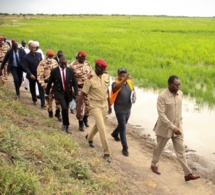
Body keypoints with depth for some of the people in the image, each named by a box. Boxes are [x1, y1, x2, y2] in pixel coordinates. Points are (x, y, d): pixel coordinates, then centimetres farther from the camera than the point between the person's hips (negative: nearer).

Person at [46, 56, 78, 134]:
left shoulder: (70, 71, -2)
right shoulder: (54, 71, -7)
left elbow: (74, 83, 0)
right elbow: (50, 82, 3)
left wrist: (76, 94, -9)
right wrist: (47, 93, 9)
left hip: (68, 93, 3)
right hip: (59, 92, -3)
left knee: (66, 109, 11)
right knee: (64, 108, -21)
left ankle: (64, 125, 31)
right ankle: (66, 125, -3)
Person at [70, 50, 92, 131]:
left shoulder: (87, 63, 2)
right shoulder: (73, 66, -13)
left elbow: (91, 73, 12)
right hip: (79, 88, -4)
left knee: (88, 104, 10)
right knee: (80, 106, 1)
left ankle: (85, 118, 36)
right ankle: (81, 124, 16)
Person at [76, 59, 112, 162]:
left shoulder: (106, 75, -3)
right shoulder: (90, 79, -21)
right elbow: (82, 94, -16)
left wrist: (109, 104, 15)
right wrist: (78, 110, -17)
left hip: (104, 104, 6)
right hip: (95, 105, -6)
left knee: (99, 125, 21)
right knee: (102, 128, -10)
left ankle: (89, 137, 50)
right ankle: (106, 152, -2)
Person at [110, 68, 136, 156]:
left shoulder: (129, 82, 0)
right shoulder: (115, 83, -18)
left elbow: (133, 90, 19)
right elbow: (116, 87, -43)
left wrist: (134, 97, -2)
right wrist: (124, 80, -60)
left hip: (128, 109, 6)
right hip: (119, 109, -6)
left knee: (123, 125, 26)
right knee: (123, 128, -4)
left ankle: (115, 133, 56)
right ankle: (125, 148, 4)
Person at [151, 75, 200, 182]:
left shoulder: (180, 94, -1)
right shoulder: (162, 96, -21)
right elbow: (161, 115, -23)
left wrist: (179, 123, 16)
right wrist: (172, 127, -26)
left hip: (177, 127, 5)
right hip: (165, 128, -5)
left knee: (181, 150, 6)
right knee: (159, 148, 15)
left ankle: (187, 174, 10)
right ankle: (154, 165, 39)